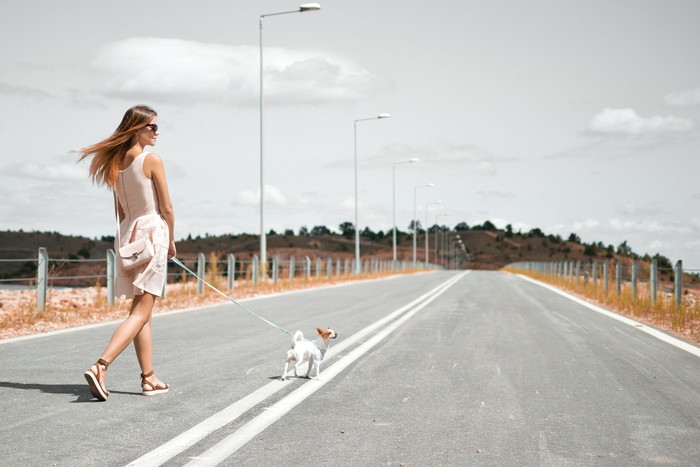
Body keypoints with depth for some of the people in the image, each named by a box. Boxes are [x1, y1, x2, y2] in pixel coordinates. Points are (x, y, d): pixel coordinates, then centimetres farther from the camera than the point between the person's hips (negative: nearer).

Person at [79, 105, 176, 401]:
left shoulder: (116, 163, 10)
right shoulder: (152, 160, -10)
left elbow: (120, 210, 14)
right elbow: (166, 207, -8)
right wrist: (171, 241, 5)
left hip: (128, 234, 8)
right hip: (152, 229, -8)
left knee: (141, 310, 13)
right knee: (141, 311, -9)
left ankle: (148, 378, 16)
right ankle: (101, 366, -23)